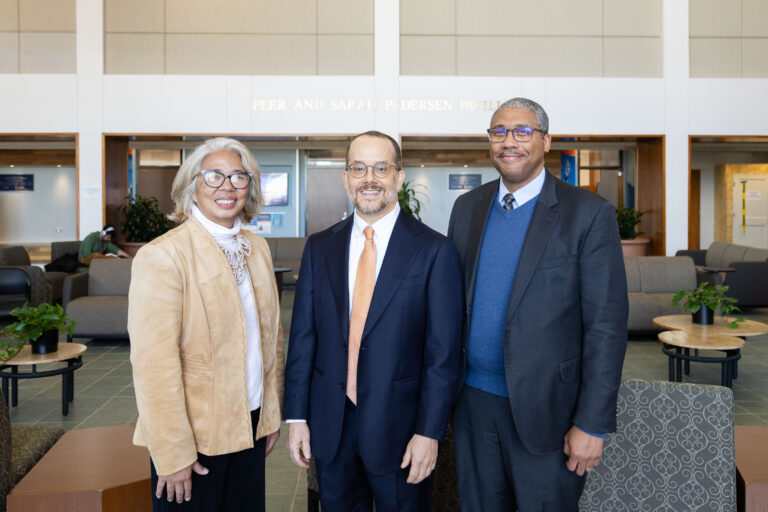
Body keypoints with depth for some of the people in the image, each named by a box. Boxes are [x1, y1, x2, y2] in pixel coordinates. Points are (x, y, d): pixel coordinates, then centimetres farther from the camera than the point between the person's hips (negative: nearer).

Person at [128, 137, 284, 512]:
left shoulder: (257, 248, 5)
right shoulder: (162, 256, -15)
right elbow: (154, 365, -17)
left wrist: (272, 415, 11)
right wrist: (172, 455, -15)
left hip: (251, 426, 6)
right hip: (195, 435, -6)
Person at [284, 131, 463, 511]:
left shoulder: (434, 250, -8)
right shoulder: (319, 248, 3)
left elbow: (444, 351, -9)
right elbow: (302, 336, 4)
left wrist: (429, 432, -12)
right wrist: (296, 416, 1)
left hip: (399, 425, -3)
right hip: (329, 427, 3)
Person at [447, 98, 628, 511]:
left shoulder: (589, 214, -9)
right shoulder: (467, 207, 6)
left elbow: (607, 326, -11)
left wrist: (592, 424, -13)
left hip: (544, 407, -4)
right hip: (473, 399, 4)